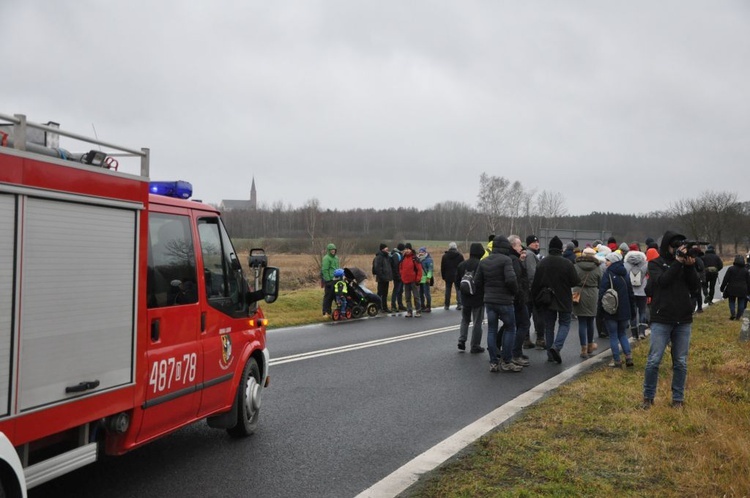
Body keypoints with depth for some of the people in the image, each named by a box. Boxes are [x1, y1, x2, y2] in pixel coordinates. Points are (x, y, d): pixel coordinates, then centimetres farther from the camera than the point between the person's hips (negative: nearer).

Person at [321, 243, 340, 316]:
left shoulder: (336, 257, 16)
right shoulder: (326, 258, -10)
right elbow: (324, 270, -14)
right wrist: (328, 280, -18)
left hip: (336, 279, 8)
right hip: (329, 280, -8)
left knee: (332, 296, 11)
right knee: (328, 296, -5)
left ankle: (329, 310, 19)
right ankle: (325, 312, -1)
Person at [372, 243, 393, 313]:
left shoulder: (387, 257, 15)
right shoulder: (378, 257, -12)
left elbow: (391, 266, 24)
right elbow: (377, 268, -19)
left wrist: (390, 275, 13)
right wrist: (381, 276, -22)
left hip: (386, 278, 9)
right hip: (381, 279, -9)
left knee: (385, 294, 12)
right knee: (380, 293, -5)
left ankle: (385, 307, 18)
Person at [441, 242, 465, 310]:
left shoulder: (445, 256, 2)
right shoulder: (460, 256, -2)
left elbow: (442, 268, 5)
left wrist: (443, 276, 11)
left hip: (448, 276, 1)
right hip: (458, 276, -1)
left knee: (448, 290, 9)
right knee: (458, 290, 4)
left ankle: (447, 305, 12)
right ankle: (459, 304, -5)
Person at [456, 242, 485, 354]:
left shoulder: (461, 265, 0)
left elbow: (457, 280, 5)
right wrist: (484, 294, 3)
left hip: (465, 298, 4)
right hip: (478, 298, -4)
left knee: (465, 320, 20)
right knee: (477, 322, 5)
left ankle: (461, 340, 6)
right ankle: (475, 346, 8)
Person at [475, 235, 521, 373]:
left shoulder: (483, 262, 7)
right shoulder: (506, 260, -13)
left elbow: (478, 282, 8)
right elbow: (511, 279, -23)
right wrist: (514, 291, -5)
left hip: (489, 301, 6)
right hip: (504, 301, -6)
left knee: (491, 330, 9)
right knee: (510, 329, 7)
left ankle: (493, 362, 10)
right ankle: (506, 362, 7)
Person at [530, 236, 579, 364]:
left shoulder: (542, 263, -4)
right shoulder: (567, 263, -14)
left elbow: (536, 283, -2)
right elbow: (575, 282, -9)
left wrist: (536, 297, 10)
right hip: (564, 300, -3)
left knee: (549, 326, 12)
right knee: (565, 323, 10)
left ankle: (550, 354, 13)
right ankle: (556, 346, -12)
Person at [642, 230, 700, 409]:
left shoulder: (685, 262, 11)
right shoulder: (655, 263, 1)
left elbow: (694, 285, 1)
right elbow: (662, 281, -16)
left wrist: (690, 266, -14)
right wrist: (677, 263, -18)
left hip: (683, 320, 3)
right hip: (661, 319, -3)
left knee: (681, 362, 7)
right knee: (654, 360, -4)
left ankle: (678, 398, 17)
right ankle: (648, 396, 10)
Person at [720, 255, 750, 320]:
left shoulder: (731, 269, -6)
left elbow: (725, 279, -7)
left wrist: (722, 288, 1)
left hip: (732, 289, -2)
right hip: (742, 290, 2)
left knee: (731, 301, 10)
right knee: (741, 303, 9)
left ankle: (733, 313, -9)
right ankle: (739, 316, 9)